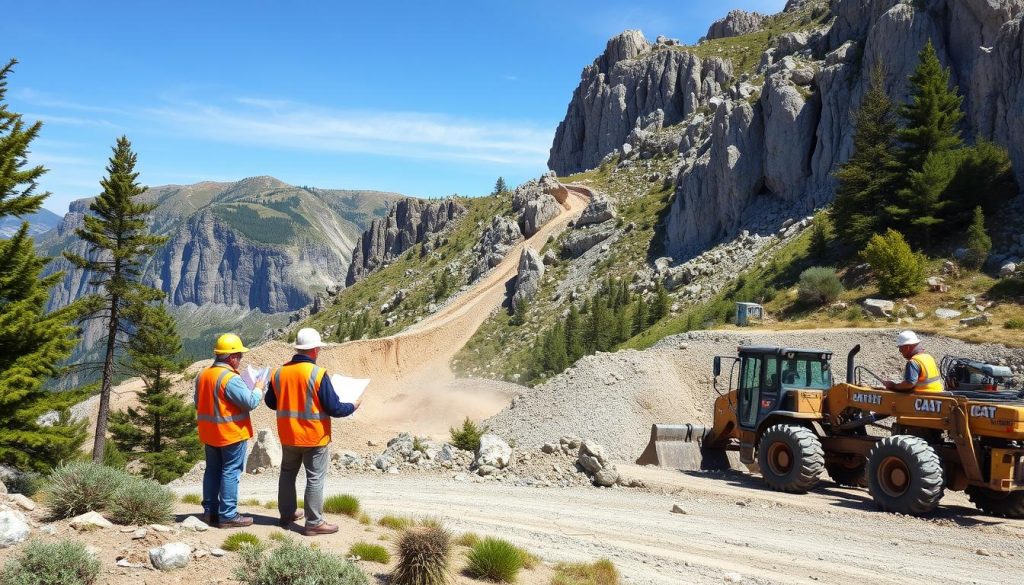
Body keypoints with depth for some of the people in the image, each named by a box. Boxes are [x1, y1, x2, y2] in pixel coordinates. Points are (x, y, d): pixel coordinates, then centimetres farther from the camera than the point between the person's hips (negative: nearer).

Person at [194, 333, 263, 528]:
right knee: (230, 472, -2)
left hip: (209, 433, 8)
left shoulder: (202, 375, 6)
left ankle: (210, 511, 21)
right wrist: (258, 388, -6)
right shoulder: (230, 378, -21)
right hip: (232, 433, -8)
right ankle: (228, 515, 0)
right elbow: (250, 402, -22)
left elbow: (198, 403, 16)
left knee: (213, 470, 16)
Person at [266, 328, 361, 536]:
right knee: (315, 479, 4)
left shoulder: (279, 372, -3)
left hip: (288, 437, 5)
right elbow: (333, 408, -18)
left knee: (288, 473, 21)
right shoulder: (318, 374, -20)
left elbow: (270, 402, 10)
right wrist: (353, 406, 0)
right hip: (314, 438, -5)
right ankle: (314, 523, 7)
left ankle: (287, 514, 32)